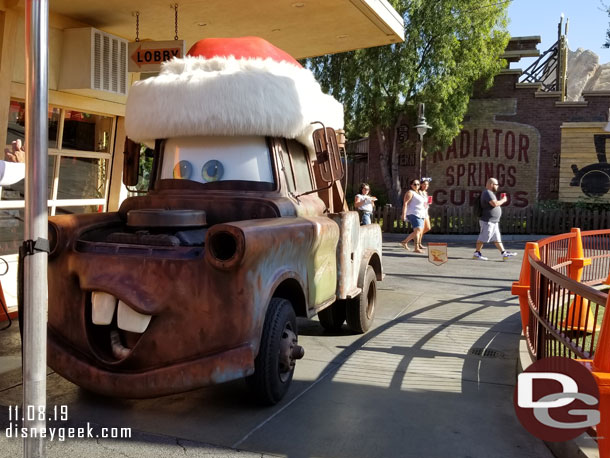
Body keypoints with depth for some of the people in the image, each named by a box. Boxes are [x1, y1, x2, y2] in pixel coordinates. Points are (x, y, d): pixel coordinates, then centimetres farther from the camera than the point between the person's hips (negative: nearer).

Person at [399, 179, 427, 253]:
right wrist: (404, 214, -24)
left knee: (417, 231, 9)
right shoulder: (410, 192, -7)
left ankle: (404, 242, 19)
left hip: (420, 215, 10)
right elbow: (405, 203, -15)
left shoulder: (418, 193, 21)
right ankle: (416, 248, -25)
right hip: (413, 214, -10)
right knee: (418, 230, -21)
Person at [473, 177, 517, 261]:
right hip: (487, 221, -11)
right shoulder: (487, 193, -16)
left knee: (497, 238, 8)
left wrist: (500, 201, 13)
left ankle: (504, 253, 8)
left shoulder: (490, 193, 19)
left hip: (494, 221, 11)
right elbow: (494, 204, -26)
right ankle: (477, 253, 3)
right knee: (483, 238, -5)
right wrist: (503, 200, -11)